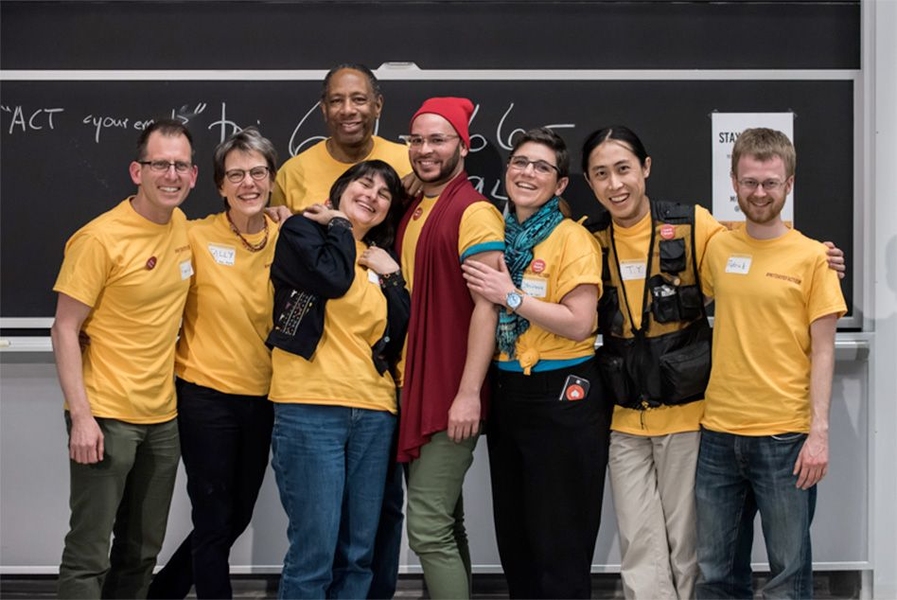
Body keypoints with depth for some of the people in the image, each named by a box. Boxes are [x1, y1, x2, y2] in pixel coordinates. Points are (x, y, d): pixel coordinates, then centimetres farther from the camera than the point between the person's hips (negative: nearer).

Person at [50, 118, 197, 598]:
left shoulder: (182, 226, 4)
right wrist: (81, 416, -20)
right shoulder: (99, 239, -15)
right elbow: (65, 331, -13)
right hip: (106, 415, -6)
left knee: (142, 551, 14)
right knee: (89, 554, -4)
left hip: (163, 416, 7)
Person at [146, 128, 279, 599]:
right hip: (206, 394, -5)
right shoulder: (196, 236, -10)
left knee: (236, 519, 17)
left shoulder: (285, 238, 0)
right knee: (215, 521, 2)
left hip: (263, 397, 5)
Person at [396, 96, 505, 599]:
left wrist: (469, 392, -22)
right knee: (446, 523, 15)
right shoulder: (412, 211, 13)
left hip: (451, 393, -8)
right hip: (415, 386, 8)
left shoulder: (474, 212, -12)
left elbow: (486, 307, -17)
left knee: (428, 528, -9)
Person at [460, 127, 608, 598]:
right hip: (506, 394, 7)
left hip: (561, 399, -7)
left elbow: (580, 324, -19)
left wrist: (512, 297, -19)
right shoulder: (498, 235, 10)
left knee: (559, 543, 0)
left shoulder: (573, 240, -10)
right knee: (513, 537, 14)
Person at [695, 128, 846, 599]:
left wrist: (819, 431, -11)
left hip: (785, 436, -3)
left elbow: (822, 352, -4)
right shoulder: (716, 249, 6)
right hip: (718, 433, 4)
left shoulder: (811, 257, -3)